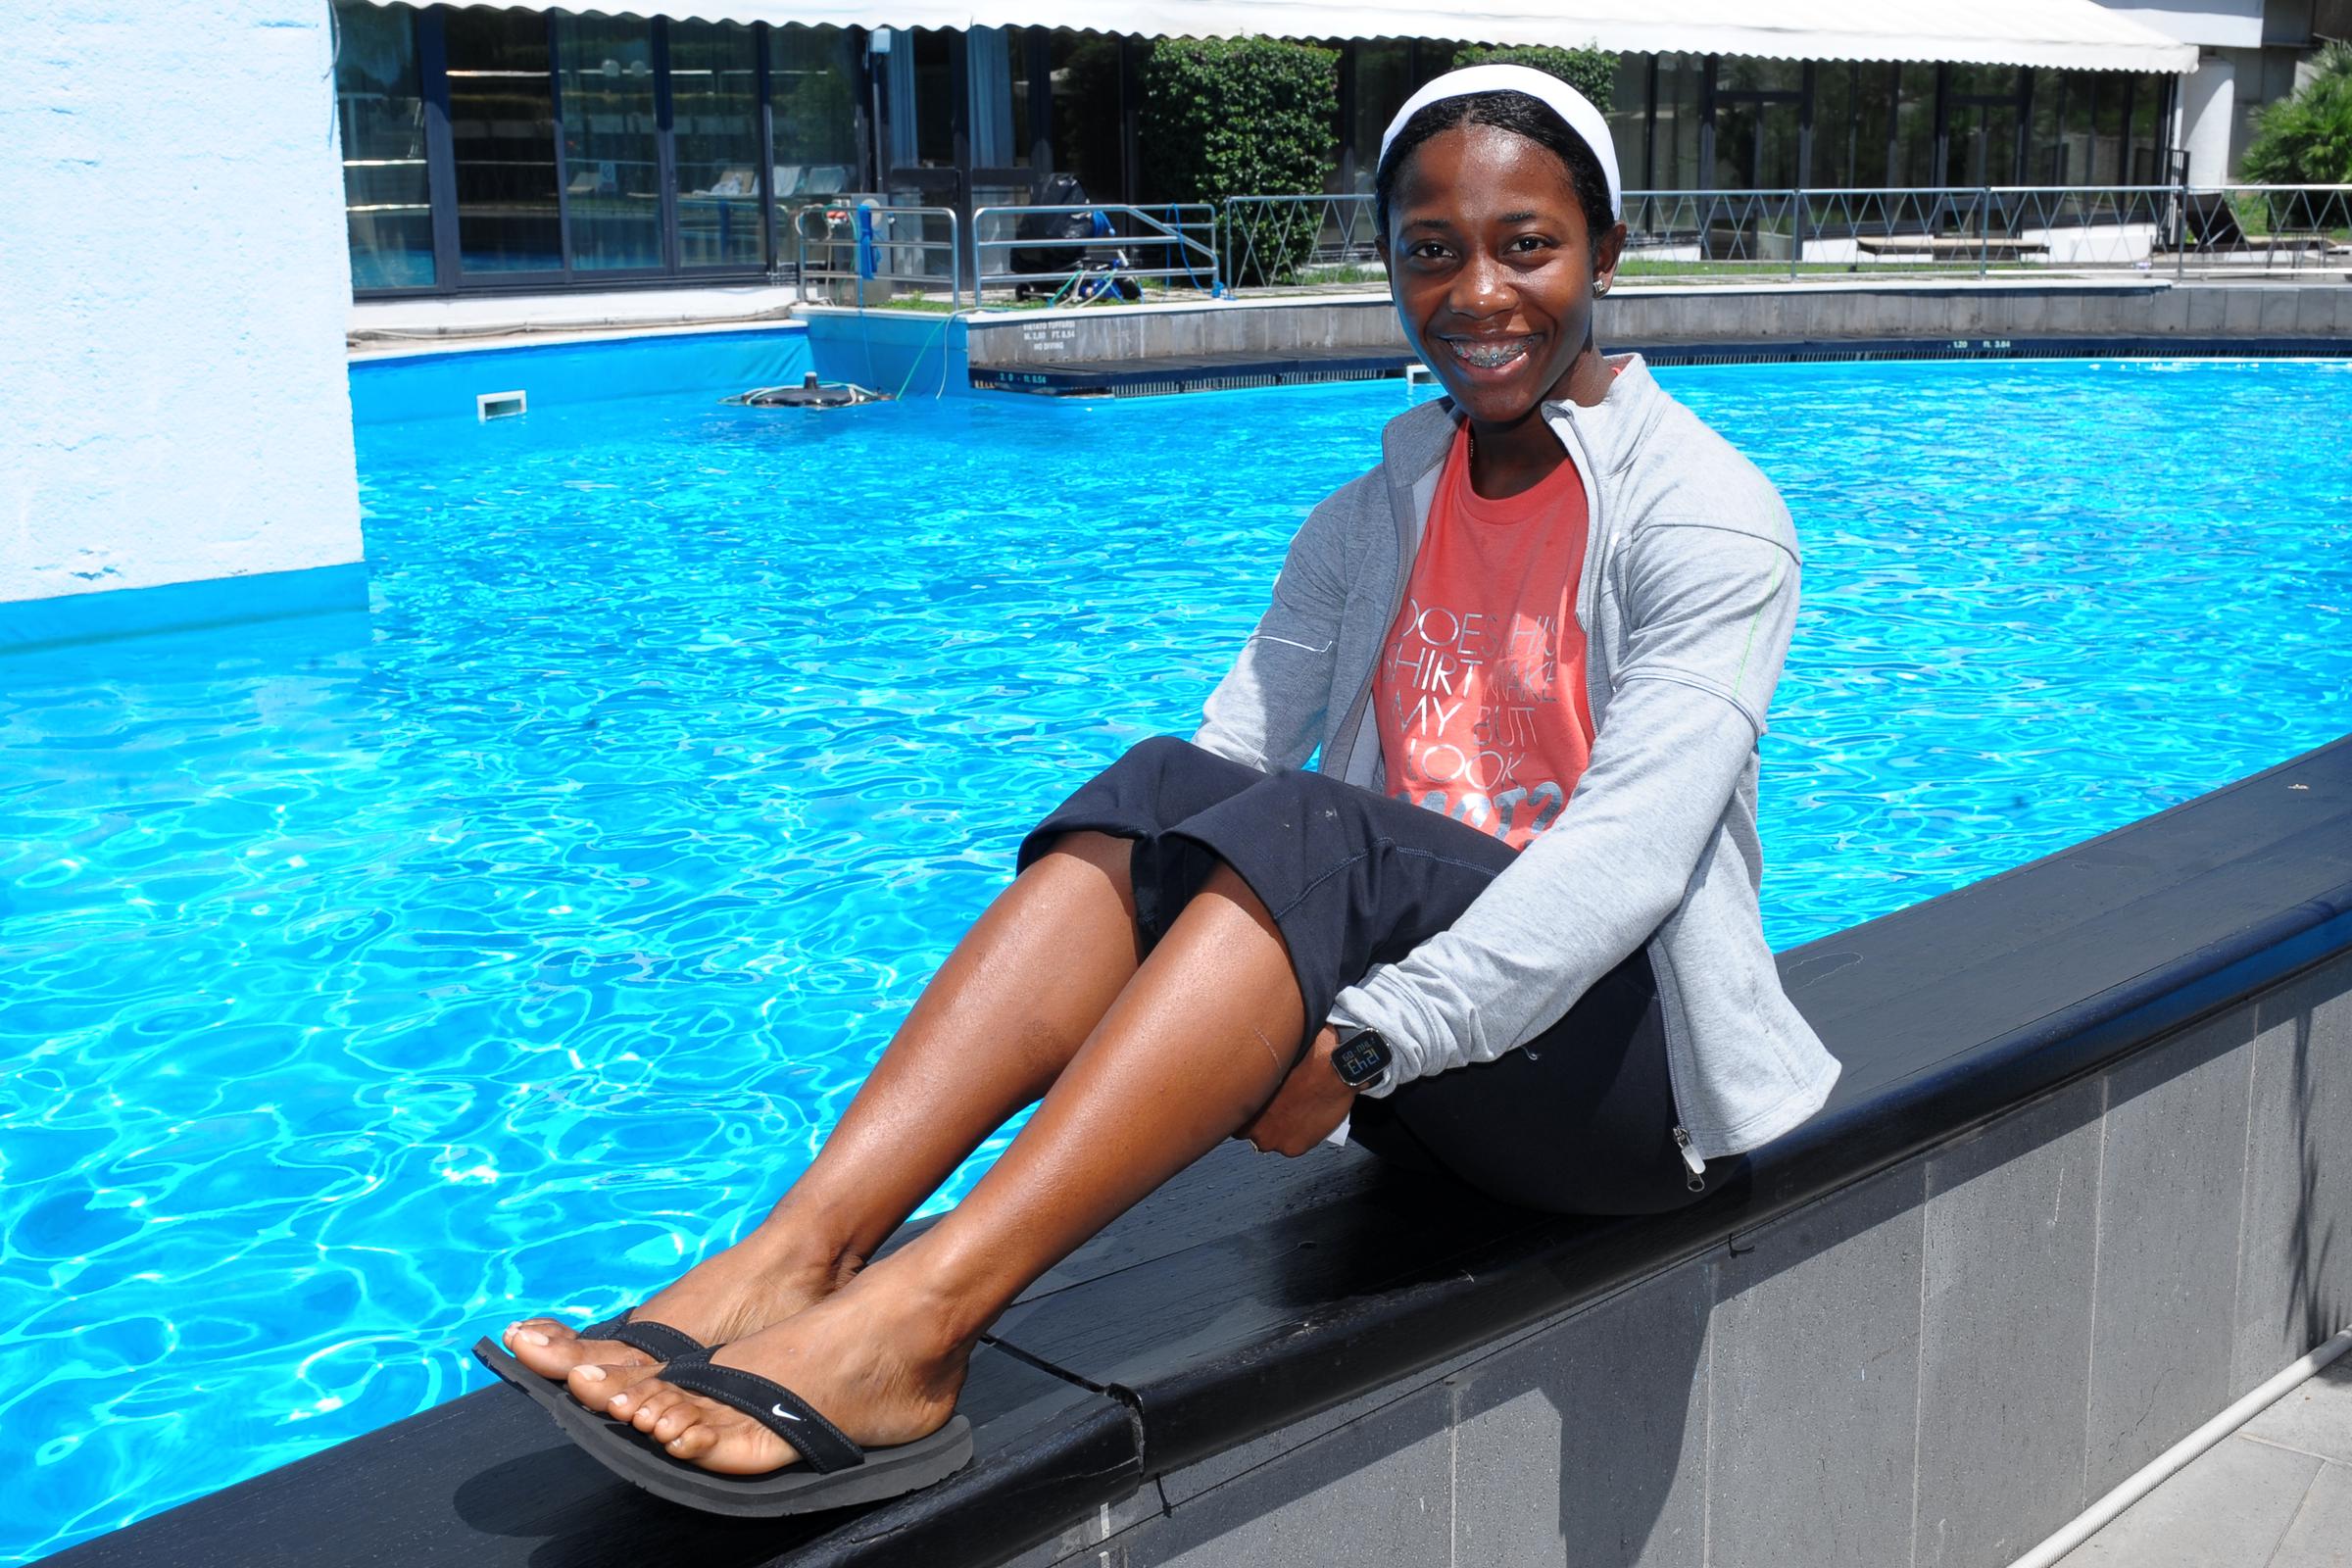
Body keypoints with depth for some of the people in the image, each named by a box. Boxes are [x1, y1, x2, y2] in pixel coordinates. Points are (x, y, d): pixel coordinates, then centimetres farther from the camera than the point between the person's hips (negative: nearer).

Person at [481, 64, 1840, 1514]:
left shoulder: (1708, 516, -7)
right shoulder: (1372, 523, 12)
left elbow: (1631, 855, -22)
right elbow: (1237, 751, -2)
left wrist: (1366, 1038, -33)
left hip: (1634, 1067, -5)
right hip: (1423, 1053, 5)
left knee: (1310, 833, -32)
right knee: (1162, 789, -22)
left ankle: (920, 1317, -44)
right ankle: (795, 1258, -36)